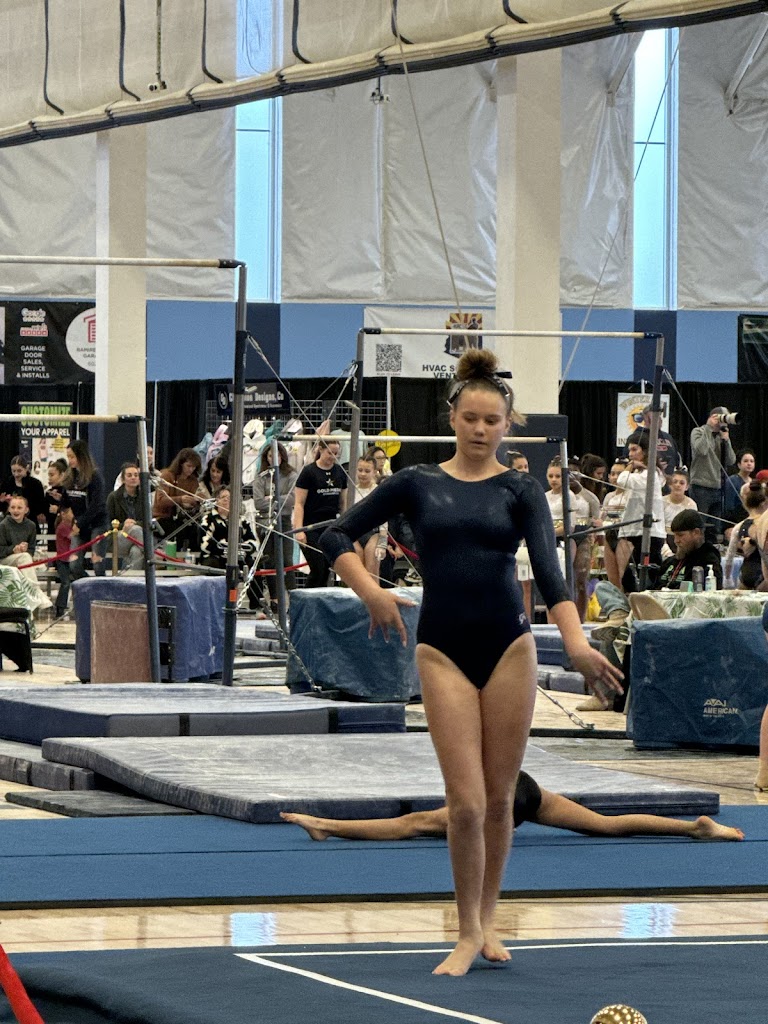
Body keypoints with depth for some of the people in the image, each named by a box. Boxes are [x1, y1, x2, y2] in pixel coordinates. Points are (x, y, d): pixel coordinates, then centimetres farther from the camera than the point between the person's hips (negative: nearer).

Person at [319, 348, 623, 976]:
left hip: (509, 647, 1)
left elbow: (546, 565, -11)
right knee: (467, 803, -8)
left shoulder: (521, 490, 3)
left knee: (500, 798, 7)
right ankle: (468, 935, 5)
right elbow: (337, 536, 8)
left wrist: (576, 640, -26)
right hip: (443, 649, -1)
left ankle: (486, 920, 25)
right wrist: (369, 591, -10)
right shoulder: (416, 484, 4)